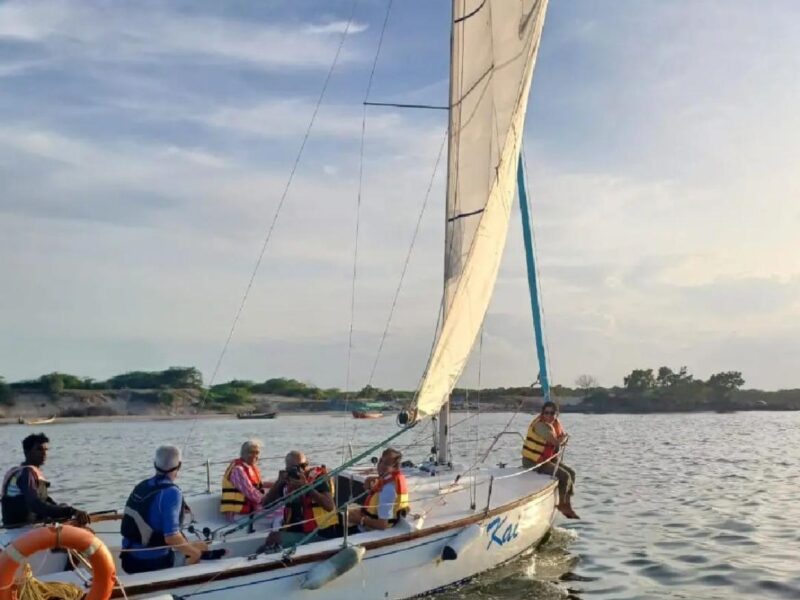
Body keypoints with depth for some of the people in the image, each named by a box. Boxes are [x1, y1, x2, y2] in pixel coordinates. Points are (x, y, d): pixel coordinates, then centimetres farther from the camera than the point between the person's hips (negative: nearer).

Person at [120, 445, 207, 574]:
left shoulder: (142, 486, 4)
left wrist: (188, 546, 16)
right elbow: (171, 536, -25)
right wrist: (194, 552, -7)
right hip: (153, 562, -8)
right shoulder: (171, 492, -19)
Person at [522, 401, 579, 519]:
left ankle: (567, 505, 14)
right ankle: (562, 505, 7)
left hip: (547, 459, 10)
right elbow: (556, 442, -29)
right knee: (564, 476, -15)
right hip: (533, 461, -10)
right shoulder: (541, 425, -24)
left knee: (571, 473, 8)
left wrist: (562, 439, -8)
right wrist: (564, 438, -8)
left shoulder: (555, 423, 7)